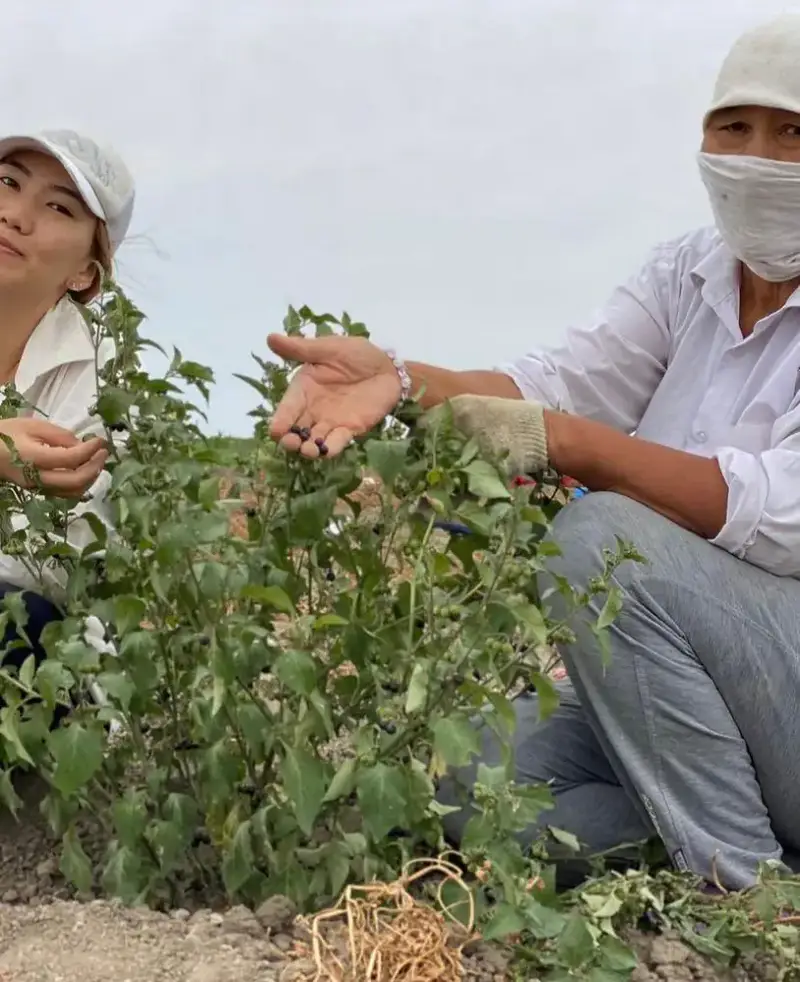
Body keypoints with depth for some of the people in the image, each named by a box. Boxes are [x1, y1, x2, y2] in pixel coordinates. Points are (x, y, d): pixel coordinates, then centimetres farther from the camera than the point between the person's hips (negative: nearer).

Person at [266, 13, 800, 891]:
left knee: (605, 542, -29)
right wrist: (400, 380, -28)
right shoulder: (690, 272, 8)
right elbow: (560, 384, -9)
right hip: (690, 687, 7)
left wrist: (563, 443, -37)